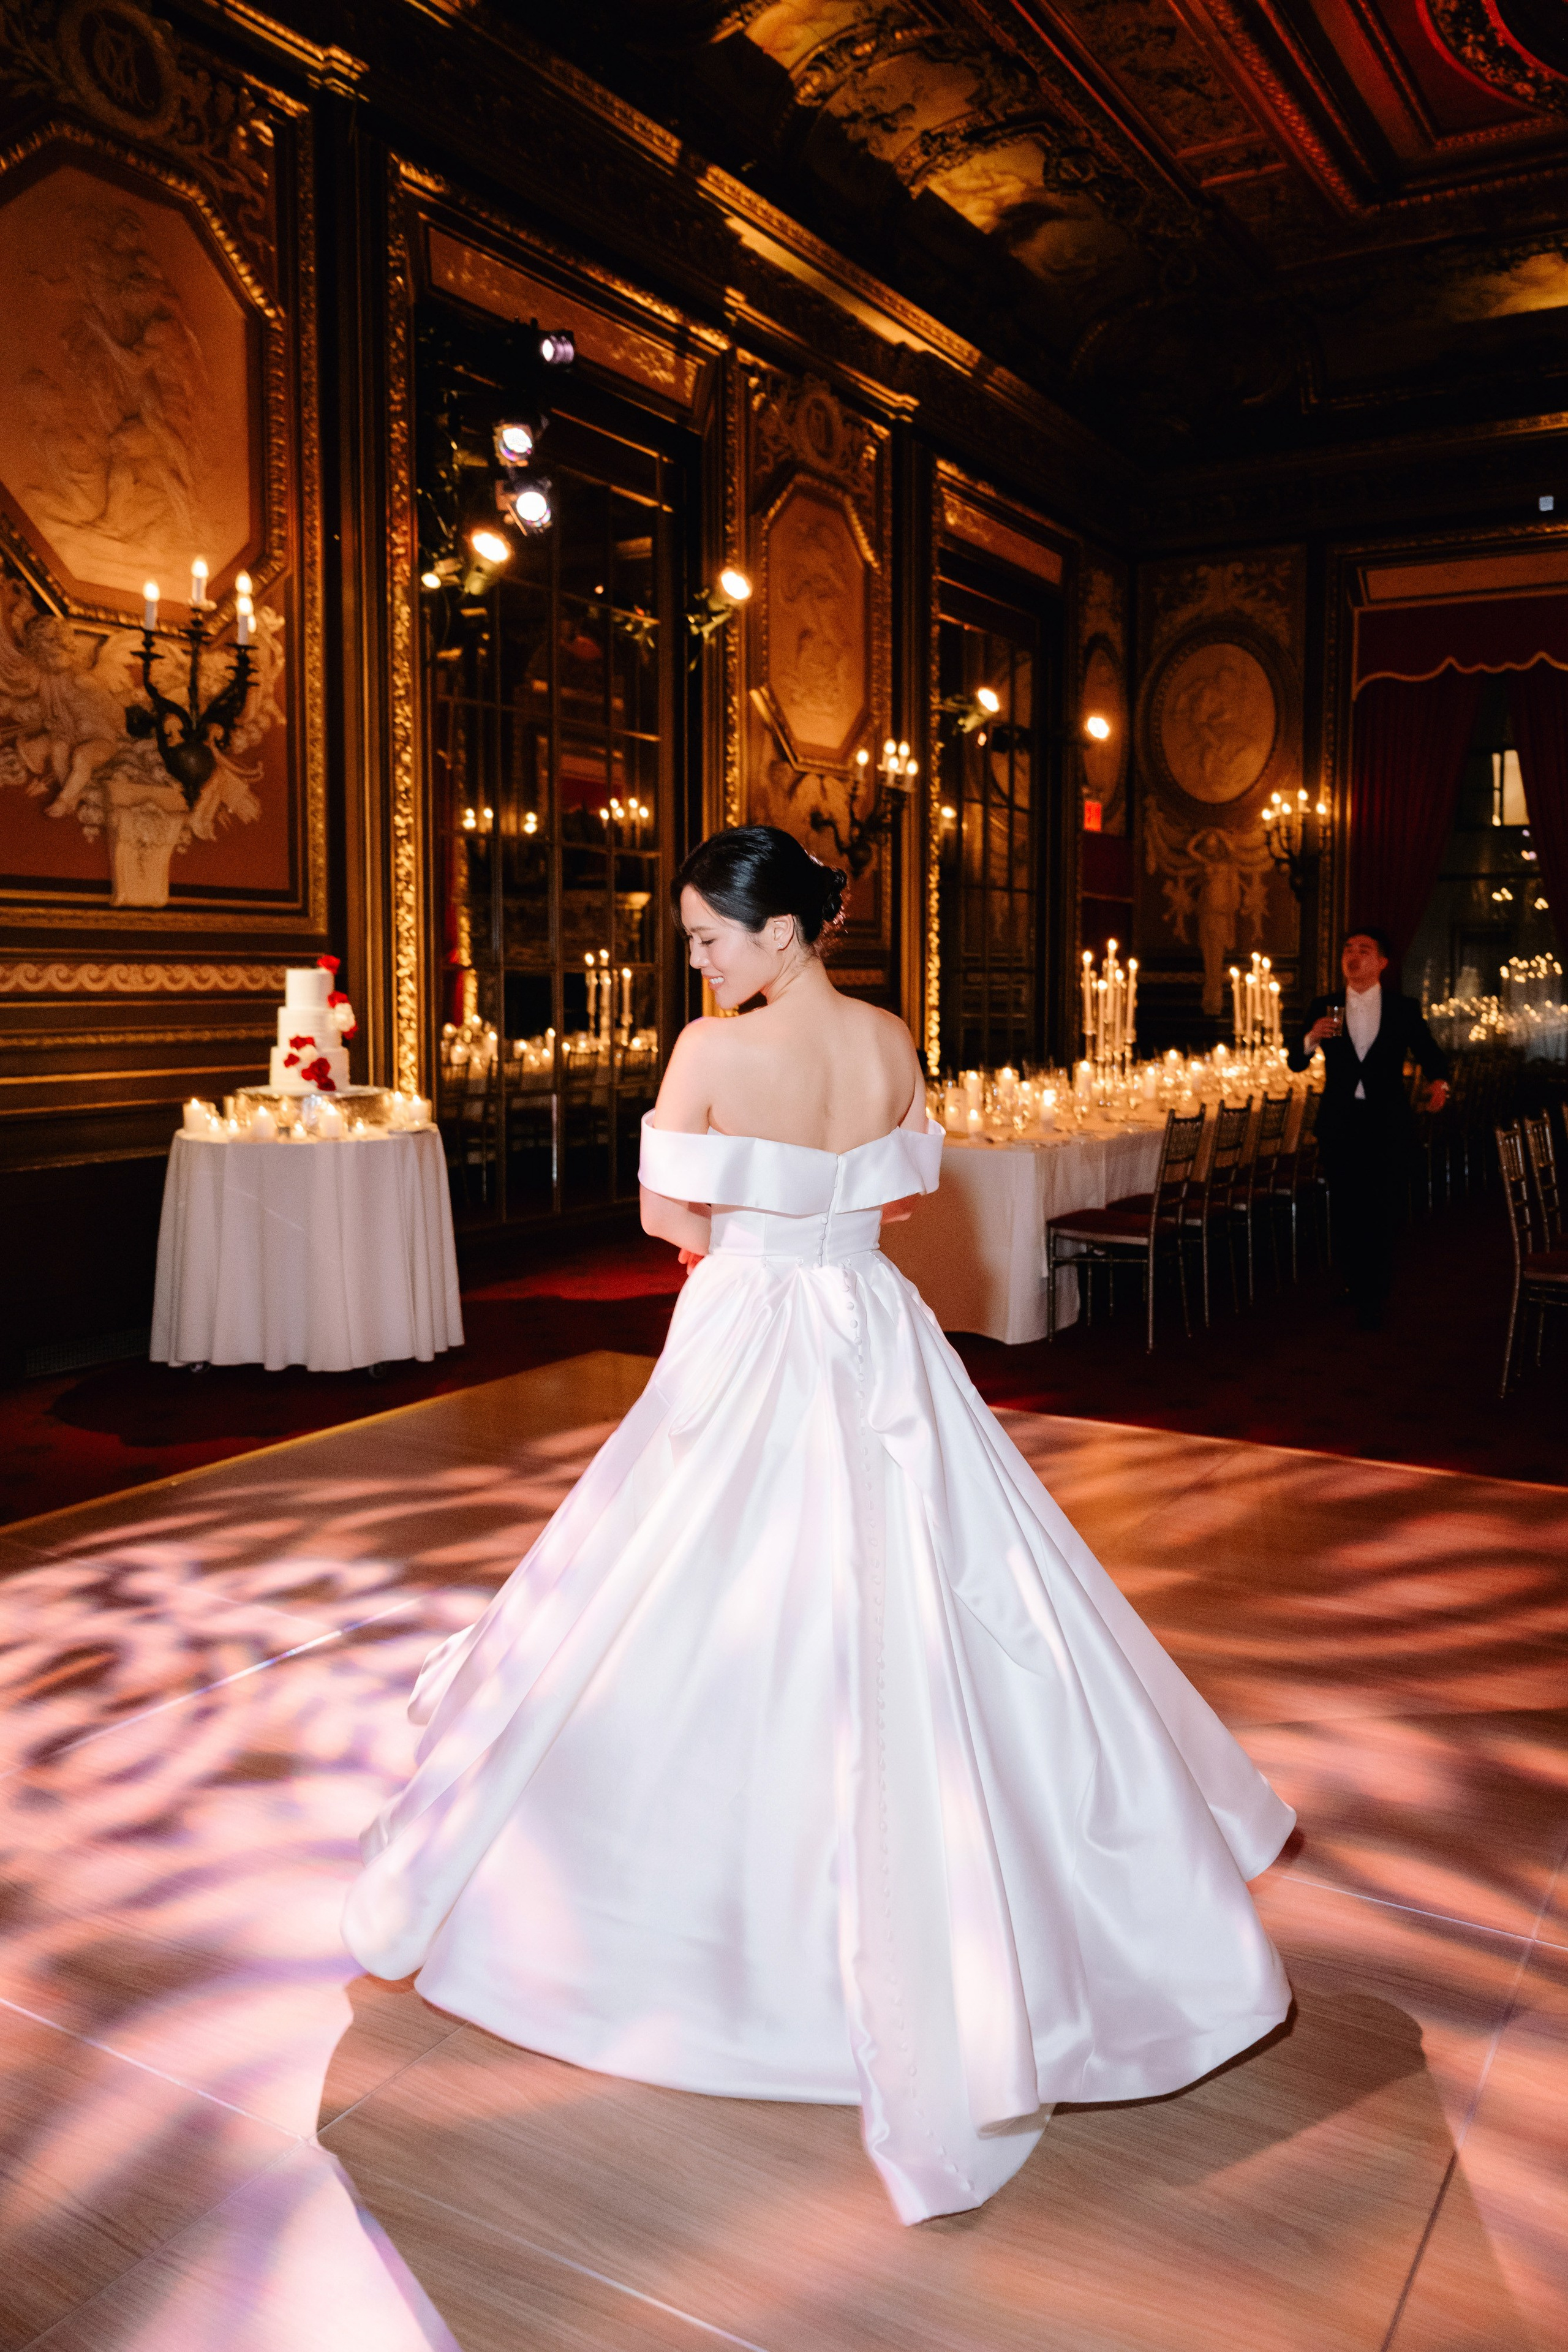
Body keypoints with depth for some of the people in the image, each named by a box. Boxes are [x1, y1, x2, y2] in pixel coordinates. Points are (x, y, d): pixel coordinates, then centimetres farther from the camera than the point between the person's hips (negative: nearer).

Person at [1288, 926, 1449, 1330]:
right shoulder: (1324, 1008, 4)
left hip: (1386, 1125, -1)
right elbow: (1295, 1063, 3)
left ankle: (1373, 1299, 16)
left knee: (1380, 1213, 3)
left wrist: (1439, 1081, -12)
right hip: (1339, 1125, 1)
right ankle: (1356, 1284, 30)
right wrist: (1311, 1038, -17)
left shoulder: (1404, 1009, 1)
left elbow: (1430, 1054, 9)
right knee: (1345, 1212, 10)